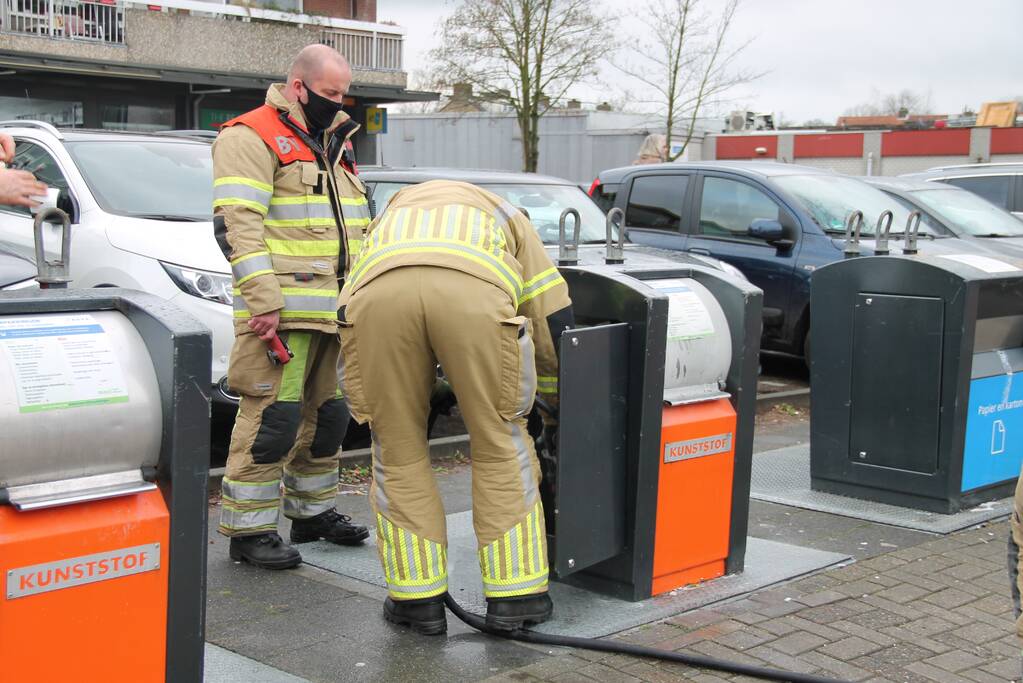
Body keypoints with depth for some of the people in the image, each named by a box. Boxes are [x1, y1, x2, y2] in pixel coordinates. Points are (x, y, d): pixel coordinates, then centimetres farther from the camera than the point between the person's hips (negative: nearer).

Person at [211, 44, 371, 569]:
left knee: (326, 412, 15)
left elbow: (357, 227, 28)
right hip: (283, 310, -9)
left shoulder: (334, 142, 21)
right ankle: (249, 530, -1)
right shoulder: (252, 137, -6)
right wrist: (263, 302, -23)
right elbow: (238, 225, -16)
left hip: (335, 311, 9)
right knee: (273, 416, -9)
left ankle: (313, 511, 29)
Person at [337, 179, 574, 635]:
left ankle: (418, 599, 22)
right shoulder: (506, 217, 42)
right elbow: (553, 319, 35)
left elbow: (350, 310, 36)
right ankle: (514, 596, 22)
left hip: (379, 290, 1)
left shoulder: (389, 219, 47)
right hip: (473, 290, -1)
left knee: (399, 448, 17)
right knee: (501, 444, 16)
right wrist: (560, 404, 49)